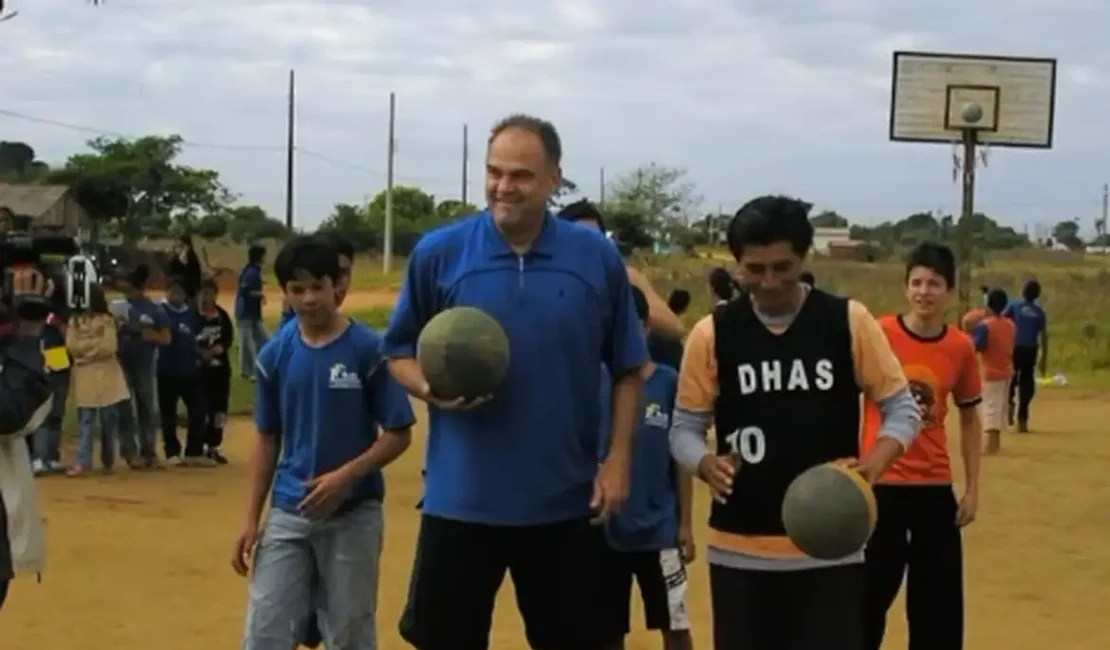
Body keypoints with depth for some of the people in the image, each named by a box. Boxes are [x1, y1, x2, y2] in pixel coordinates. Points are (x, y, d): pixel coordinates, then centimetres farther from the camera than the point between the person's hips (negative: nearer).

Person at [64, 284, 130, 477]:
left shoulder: (106, 320, 2)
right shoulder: (75, 320, 6)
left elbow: (110, 347, -7)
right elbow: (71, 346, -4)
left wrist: (85, 348, 0)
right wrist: (97, 343, -2)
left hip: (107, 376, -1)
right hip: (84, 377, 1)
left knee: (109, 421, 1)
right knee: (85, 422, 2)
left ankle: (108, 460, 4)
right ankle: (82, 462, 4)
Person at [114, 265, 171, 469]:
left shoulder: (155, 310, -1)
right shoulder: (115, 307, 2)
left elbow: (165, 338, -5)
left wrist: (141, 331, -15)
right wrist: (117, 326, -17)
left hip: (145, 366, 0)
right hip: (121, 365, 0)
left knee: (147, 409, 8)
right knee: (125, 410, 3)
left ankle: (148, 452, 18)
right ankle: (130, 452, 10)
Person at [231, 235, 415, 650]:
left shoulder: (368, 349, -9)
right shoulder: (274, 354, 2)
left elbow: (398, 434, -7)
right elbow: (266, 439, 9)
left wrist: (345, 476, -20)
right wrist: (251, 518, 4)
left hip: (353, 514, -3)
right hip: (288, 513, 3)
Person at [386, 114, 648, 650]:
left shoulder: (597, 257, -1)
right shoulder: (438, 252, -3)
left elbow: (627, 368, 6)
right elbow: (399, 352, 6)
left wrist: (617, 458, -1)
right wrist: (431, 388, -14)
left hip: (566, 500, 1)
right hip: (461, 498, 0)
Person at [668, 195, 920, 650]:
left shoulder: (849, 322, -3)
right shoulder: (712, 334, -2)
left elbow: (902, 407, 1)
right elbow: (685, 426, 4)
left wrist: (873, 464, -19)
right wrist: (706, 465, -19)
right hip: (741, 549, 1)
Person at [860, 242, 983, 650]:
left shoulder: (961, 348, 0)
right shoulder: (877, 335, -8)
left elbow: (970, 420, 12)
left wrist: (972, 489, 8)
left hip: (935, 489, 3)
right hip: (880, 485, -3)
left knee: (940, 602, 10)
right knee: (869, 596, 3)